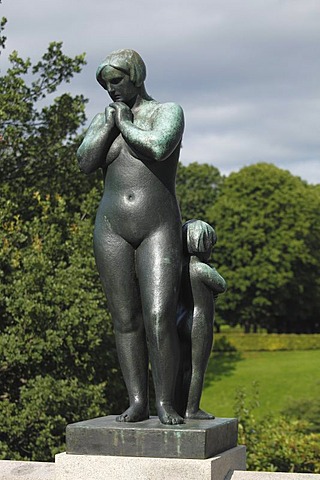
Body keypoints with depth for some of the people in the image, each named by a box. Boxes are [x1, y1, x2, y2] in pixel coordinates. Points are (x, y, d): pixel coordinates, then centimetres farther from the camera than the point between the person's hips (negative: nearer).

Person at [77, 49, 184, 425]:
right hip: (113, 230, 4)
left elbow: (159, 147, -21)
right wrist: (111, 121, -6)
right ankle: (137, 402, 5)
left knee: (160, 319, -15)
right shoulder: (105, 119, 13)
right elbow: (86, 163, -4)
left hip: (158, 229, -4)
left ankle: (166, 404, -7)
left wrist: (126, 125, -7)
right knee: (125, 320, 1)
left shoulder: (168, 111, 1)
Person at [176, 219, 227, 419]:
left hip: (181, 323, 8)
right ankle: (192, 409, 0)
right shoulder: (202, 270, -16)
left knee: (183, 368, 11)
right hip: (200, 325, -8)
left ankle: (180, 408, 14)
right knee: (198, 368, -2)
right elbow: (222, 286, -2)